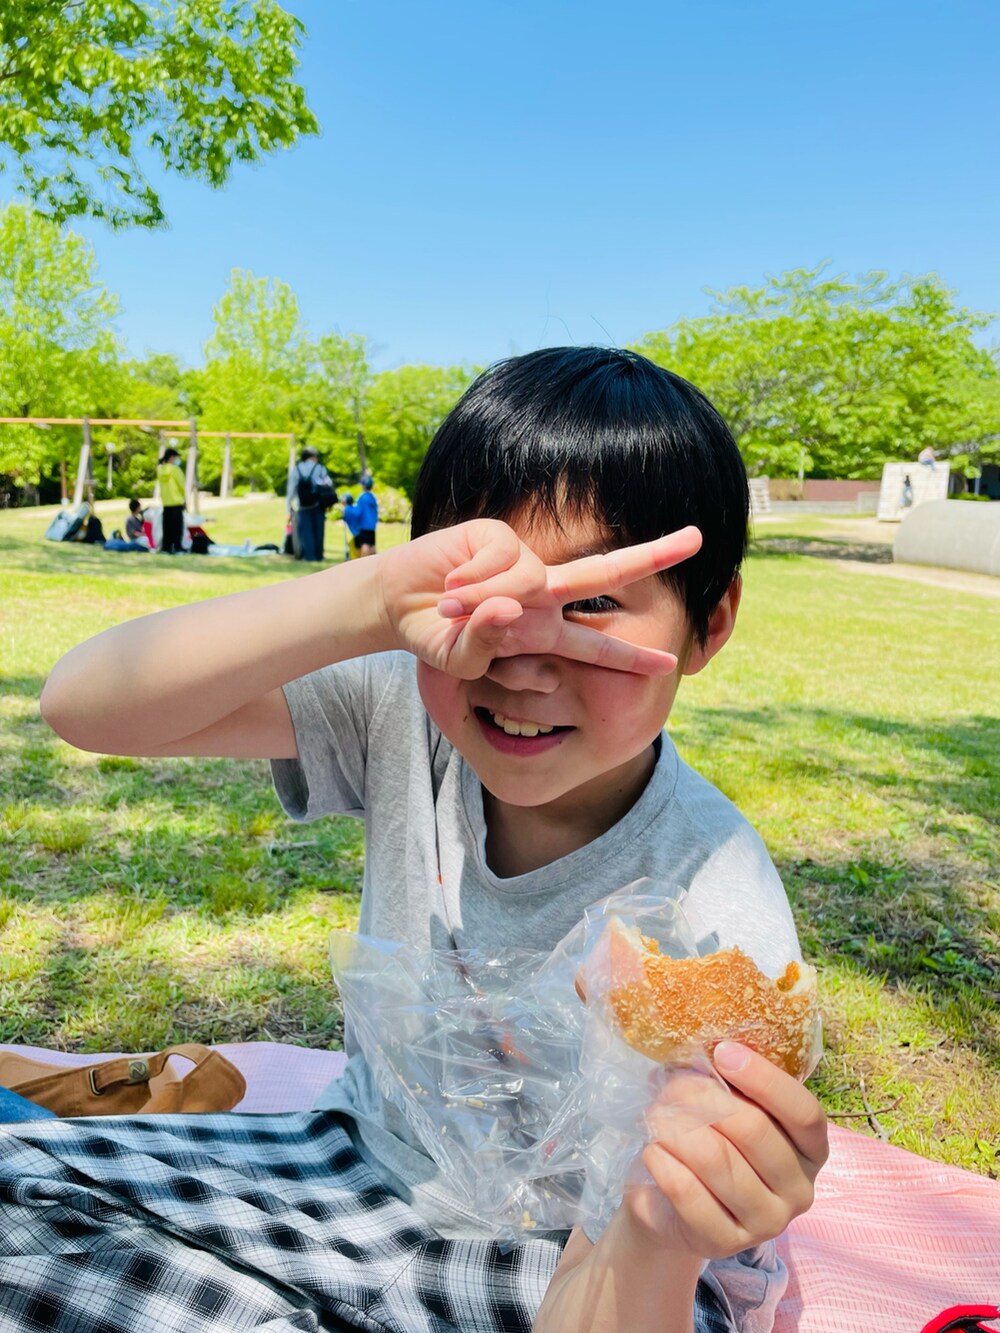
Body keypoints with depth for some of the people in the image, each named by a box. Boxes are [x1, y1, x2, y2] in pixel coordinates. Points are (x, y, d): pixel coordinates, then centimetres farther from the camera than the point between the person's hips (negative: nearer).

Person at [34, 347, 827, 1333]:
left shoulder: (718, 928, -29)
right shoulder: (408, 718, -19)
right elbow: (84, 704, -29)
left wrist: (659, 1234, -50)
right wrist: (372, 601, -43)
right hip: (363, 1163, 2)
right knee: (15, 1182, -9)